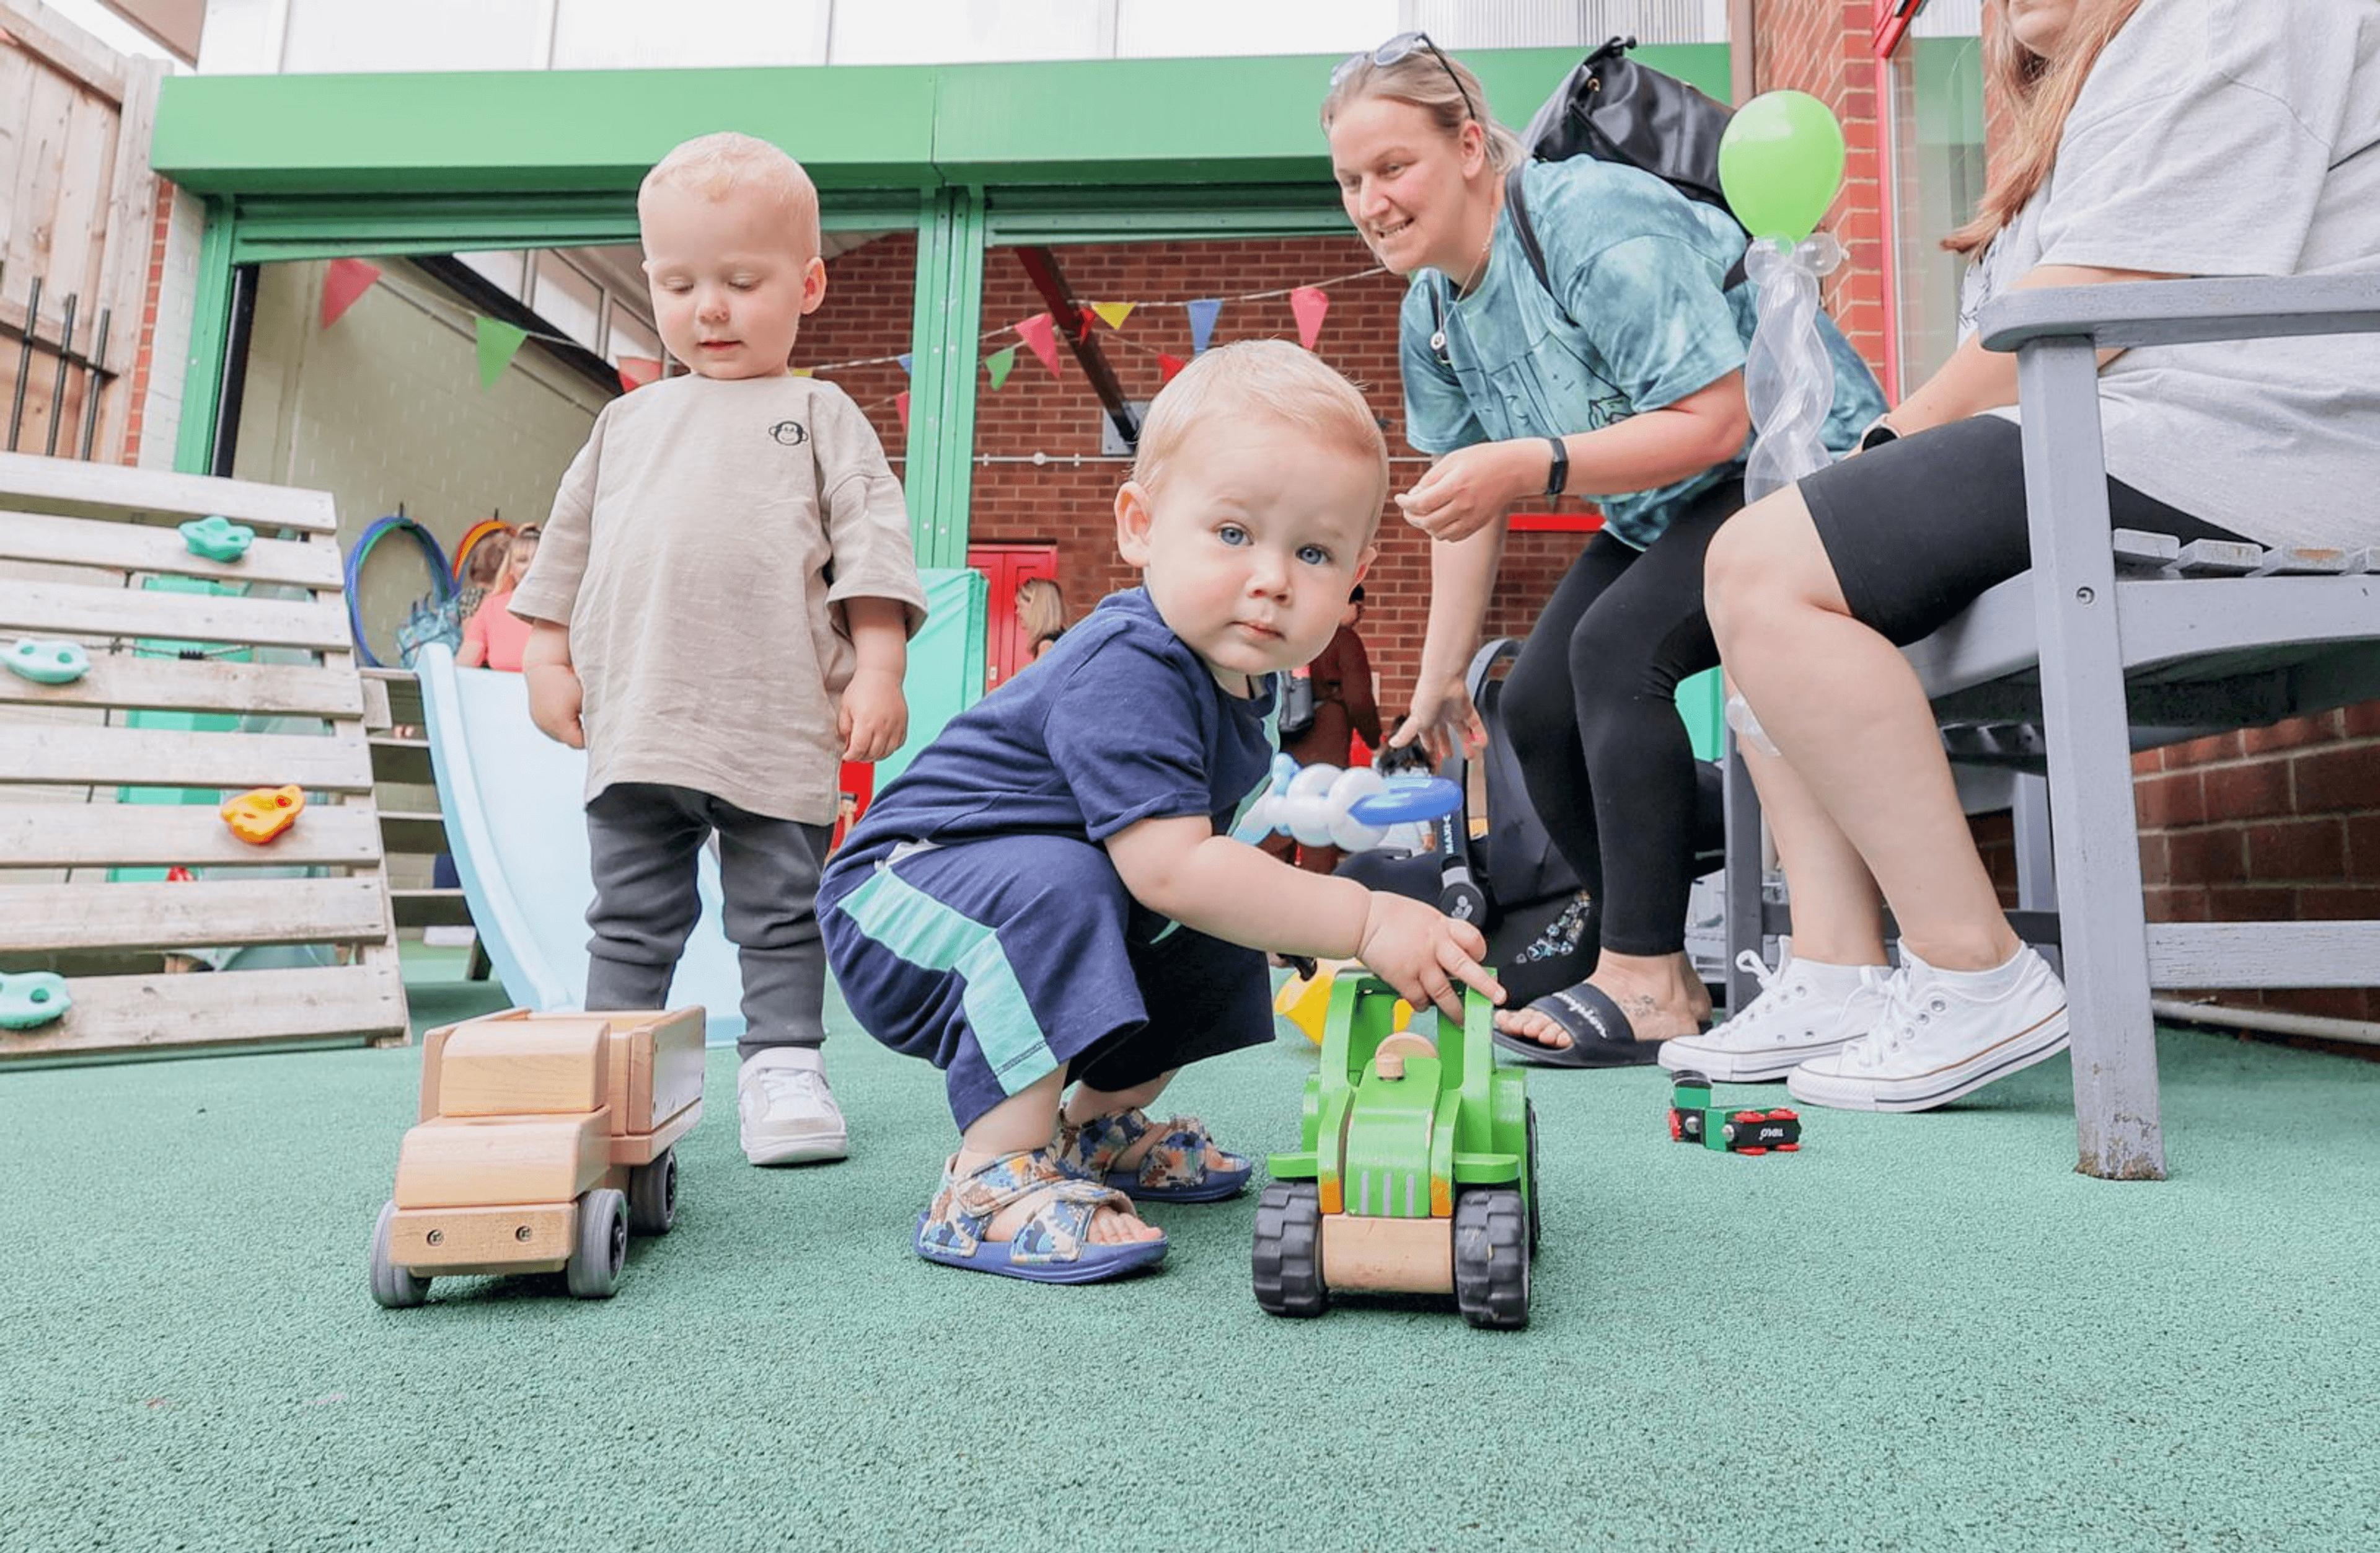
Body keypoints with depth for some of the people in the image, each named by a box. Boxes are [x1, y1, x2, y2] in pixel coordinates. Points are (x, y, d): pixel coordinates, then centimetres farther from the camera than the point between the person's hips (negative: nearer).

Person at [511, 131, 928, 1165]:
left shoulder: (820, 416, 7)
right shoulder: (628, 422, 18)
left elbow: (871, 540, -1)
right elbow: (574, 536, 23)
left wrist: (877, 669, -10)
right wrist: (549, 655, 16)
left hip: (779, 729, -3)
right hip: (634, 722, 4)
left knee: (782, 915, 5)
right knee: (631, 918, 11)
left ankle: (783, 1063, 16)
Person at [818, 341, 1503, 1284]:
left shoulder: (1241, 671, 0)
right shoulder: (1128, 672, -31)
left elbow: (1189, 844, 14)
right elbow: (1170, 869, -38)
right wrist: (1366, 923, -35)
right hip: (897, 900, -9)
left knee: (1221, 952, 10)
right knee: (1057, 887, -36)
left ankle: (1094, 1125, 25)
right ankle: (991, 1180, -26)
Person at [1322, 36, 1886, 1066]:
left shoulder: (1594, 222, -25)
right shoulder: (1431, 314, 1)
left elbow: (1714, 421, -29)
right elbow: (1466, 497, 6)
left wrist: (1533, 466, -39)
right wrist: (1441, 673, 5)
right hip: (1666, 510, 9)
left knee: (1617, 644, -30)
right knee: (1535, 704, -4)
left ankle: (1643, 981, -23)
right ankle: (1666, 980, 4)